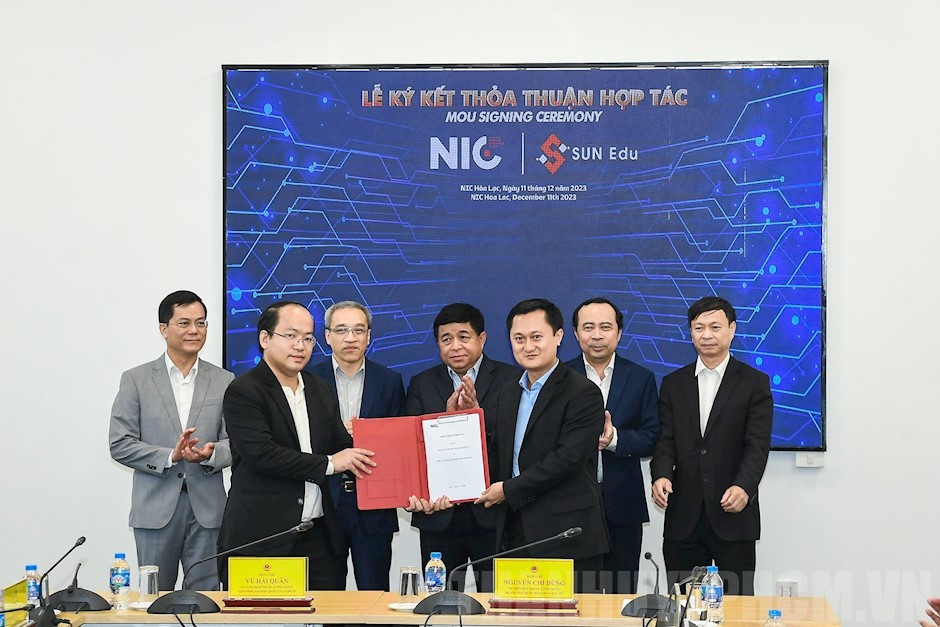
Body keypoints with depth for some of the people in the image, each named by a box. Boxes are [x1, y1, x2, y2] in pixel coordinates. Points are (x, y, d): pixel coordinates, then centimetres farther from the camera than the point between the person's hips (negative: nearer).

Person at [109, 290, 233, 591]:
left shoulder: (224, 382, 8)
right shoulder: (136, 380, 2)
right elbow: (120, 445, -3)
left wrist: (210, 454, -17)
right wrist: (171, 456, -16)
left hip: (206, 508, 1)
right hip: (156, 507, -1)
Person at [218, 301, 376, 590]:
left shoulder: (320, 390, 15)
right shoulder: (243, 392, -7)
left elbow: (342, 446, 16)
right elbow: (261, 454, -19)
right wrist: (328, 464, -14)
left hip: (317, 537, 6)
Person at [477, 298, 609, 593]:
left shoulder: (582, 393, -7)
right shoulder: (508, 393, 18)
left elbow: (568, 458, -16)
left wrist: (508, 490, -11)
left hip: (566, 537, -7)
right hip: (514, 535, 7)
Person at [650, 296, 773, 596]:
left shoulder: (755, 383, 2)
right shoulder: (674, 383, 12)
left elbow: (757, 445, -7)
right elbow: (665, 440, 5)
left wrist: (744, 487, -24)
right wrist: (661, 475, -16)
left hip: (733, 515, -3)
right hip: (683, 517, 3)